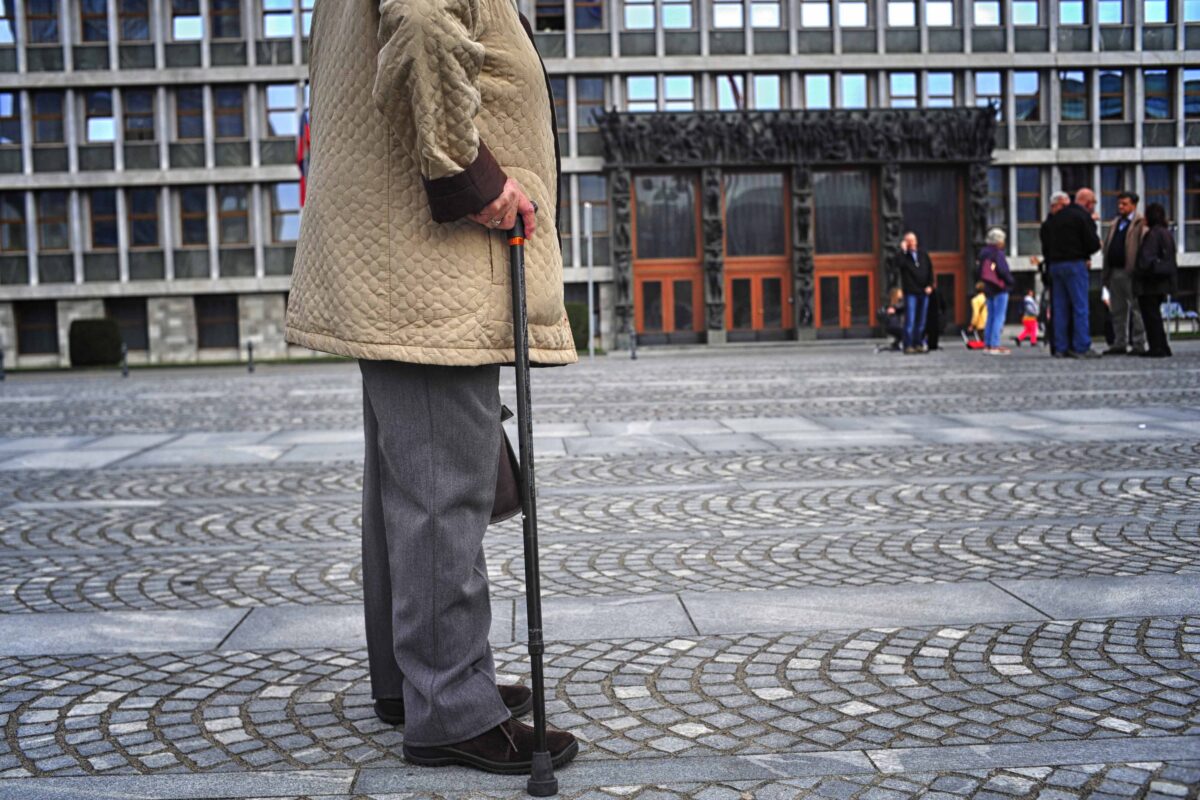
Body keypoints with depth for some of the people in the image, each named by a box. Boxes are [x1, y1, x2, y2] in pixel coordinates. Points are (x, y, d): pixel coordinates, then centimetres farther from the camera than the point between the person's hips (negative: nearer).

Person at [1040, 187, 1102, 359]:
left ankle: (1060, 348, 7)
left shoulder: (1056, 216, 15)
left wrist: (1050, 259, 15)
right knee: (1080, 306, -5)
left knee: (1060, 308, 8)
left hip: (1055, 265, 7)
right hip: (1075, 264, -7)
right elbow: (1093, 244, -11)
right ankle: (1081, 348, -8)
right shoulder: (1084, 217, -8)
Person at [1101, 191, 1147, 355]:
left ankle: (1138, 344, -1)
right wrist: (1106, 272, 13)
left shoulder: (1141, 224, -3)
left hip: (1131, 272, -8)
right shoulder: (1115, 224, 20)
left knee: (1136, 309, -4)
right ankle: (1120, 343, 16)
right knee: (1117, 310, 10)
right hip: (1115, 272, 8)